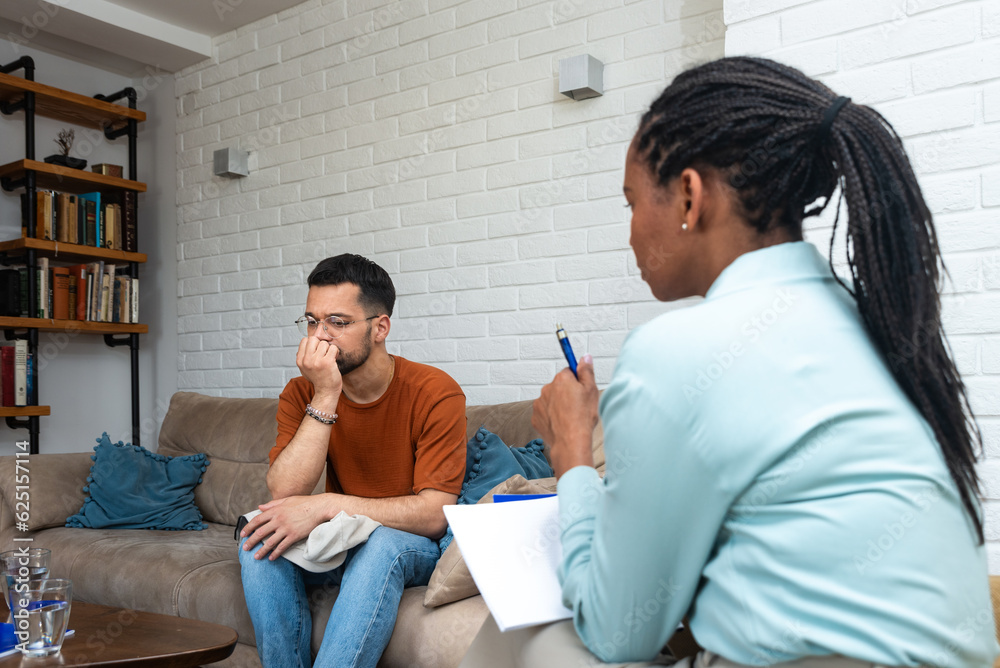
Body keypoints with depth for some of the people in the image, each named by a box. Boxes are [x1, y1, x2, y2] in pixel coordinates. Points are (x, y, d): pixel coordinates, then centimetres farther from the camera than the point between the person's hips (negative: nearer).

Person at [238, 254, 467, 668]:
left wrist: (328, 505, -29)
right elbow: (283, 495, -18)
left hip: (411, 545, -4)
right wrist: (325, 397, -25)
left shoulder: (435, 393, -16)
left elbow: (434, 515, -21)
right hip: (335, 543, 4)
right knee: (259, 535, -21)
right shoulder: (302, 394, -4)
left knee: (381, 543, -35)